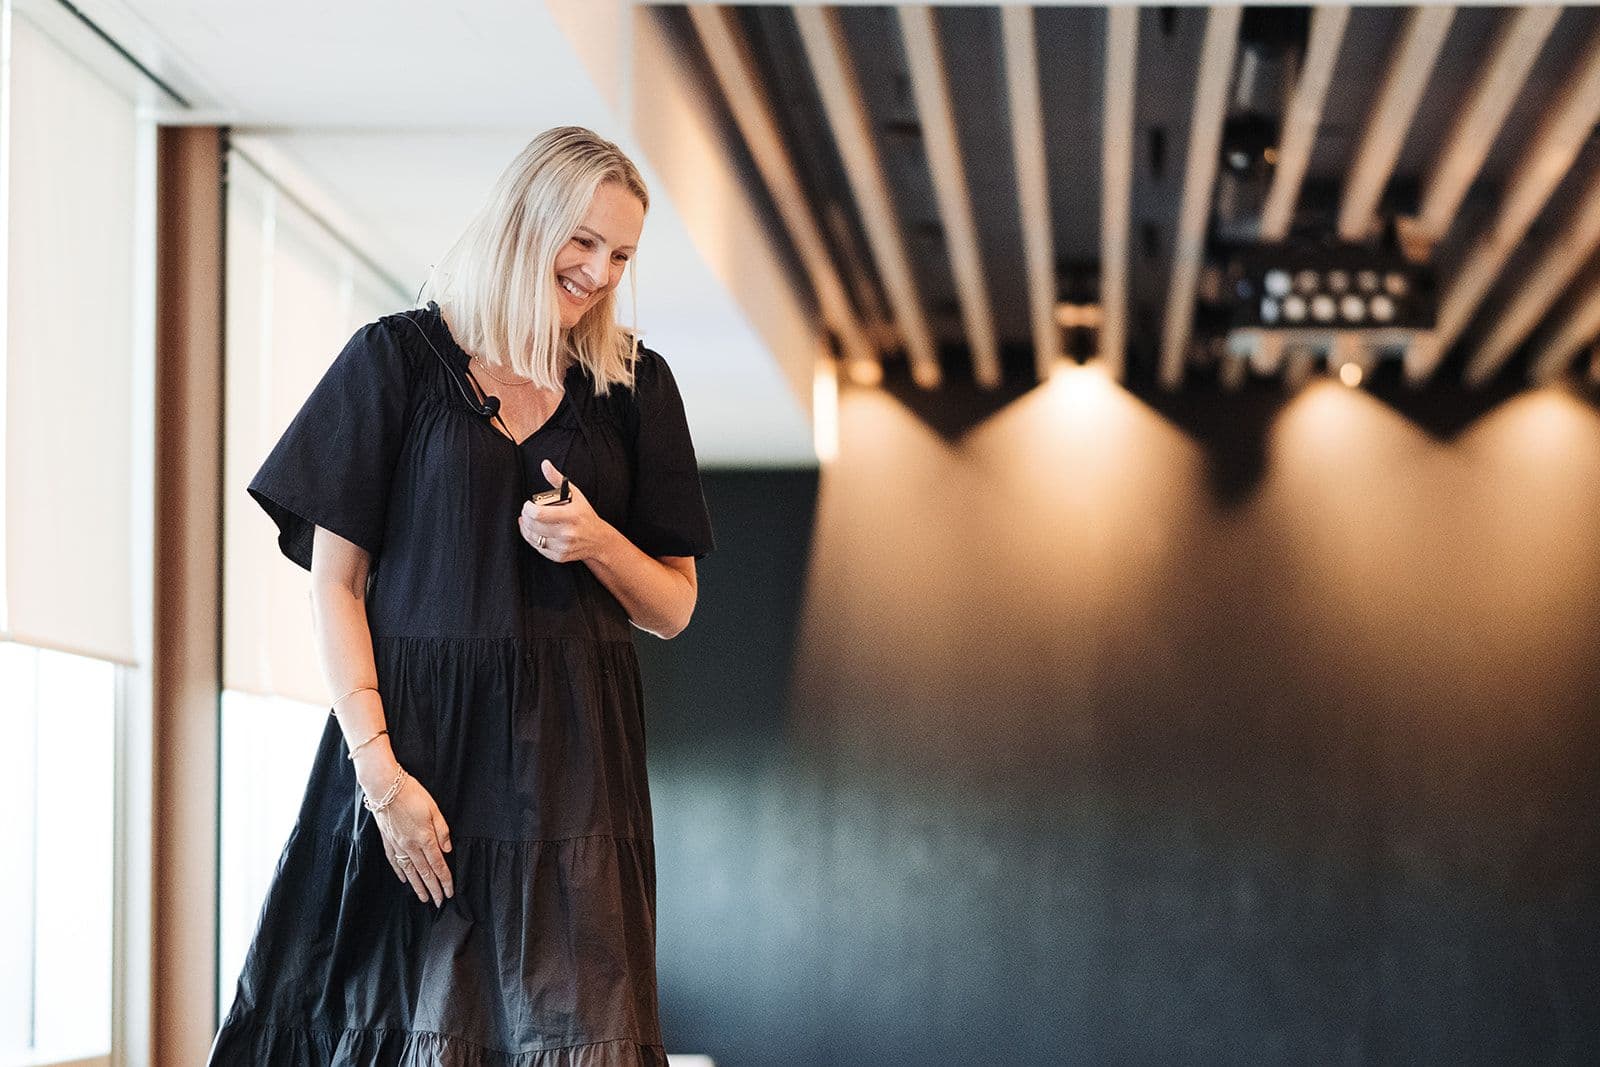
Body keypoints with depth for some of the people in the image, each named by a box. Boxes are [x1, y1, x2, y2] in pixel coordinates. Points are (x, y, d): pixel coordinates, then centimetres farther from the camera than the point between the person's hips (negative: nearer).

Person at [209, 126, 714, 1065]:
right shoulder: (398, 359, 2)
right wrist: (380, 768, -12)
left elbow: (673, 608, 14)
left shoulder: (633, 386, 11)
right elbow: (335, 582, -2)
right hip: (424, 740, -2)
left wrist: (597, 541, -8)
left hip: (574, 761, 2)